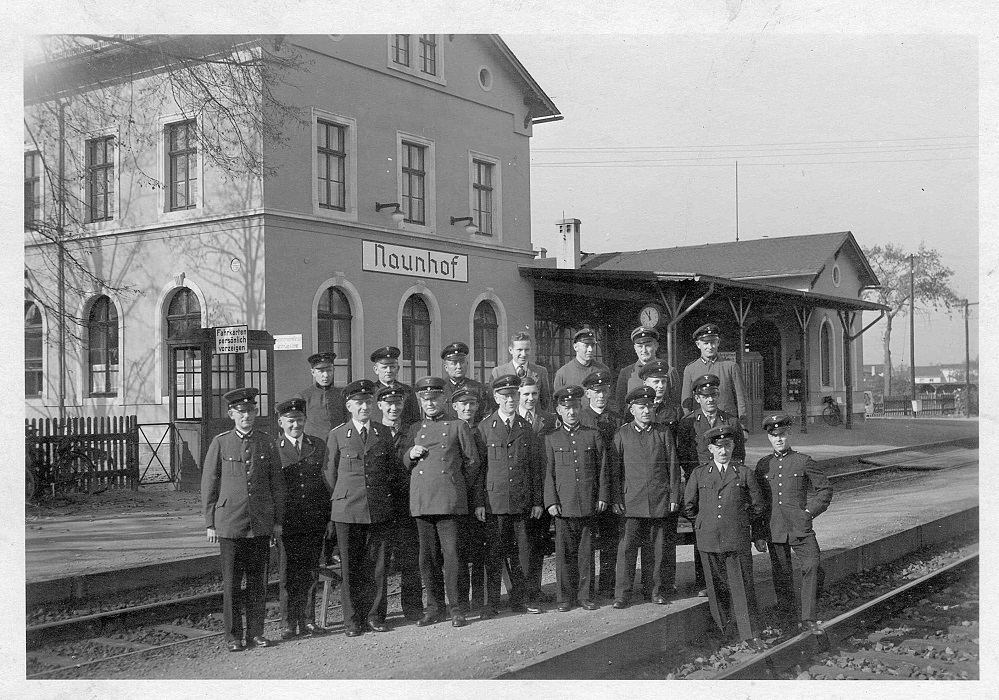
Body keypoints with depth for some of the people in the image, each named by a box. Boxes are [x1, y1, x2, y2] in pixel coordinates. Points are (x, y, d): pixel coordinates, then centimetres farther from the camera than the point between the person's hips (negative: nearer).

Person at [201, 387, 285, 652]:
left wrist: (278, 521, 7)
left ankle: (256, 632, 16)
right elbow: (209, 485, 3)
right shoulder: (220, 443, 1)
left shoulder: (266, 443, 6)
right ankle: (233, 635, 12)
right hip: (230, 523, -2)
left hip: (261, 524, 2)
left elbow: (277, 483, 10)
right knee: (232, 583, 2)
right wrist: (210, 523, 0)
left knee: (258, 581, 6)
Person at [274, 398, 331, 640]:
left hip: (314, 522, 3)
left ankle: (307, 620, 19)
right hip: (287, 522, -3)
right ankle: (288, 624, 11)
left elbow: (328, 482, 12)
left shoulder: (319, 446, 9)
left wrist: (328, 517, 7)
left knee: (310, 574, 8)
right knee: (288, 575, 2)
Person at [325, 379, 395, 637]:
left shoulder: (384, 433, 9)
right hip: (347, 510, -1)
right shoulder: (337, 435, 4)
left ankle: (374, 615, 14)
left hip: (379, 510, 2)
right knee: (350, 566, 1)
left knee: (377, 564, 3)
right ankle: (352, 620, 10)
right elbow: (331, 473, 11)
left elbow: (391, 469, 17)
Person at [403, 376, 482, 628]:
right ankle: (434, 607, 15)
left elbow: (472, 464, 8)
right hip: (421, 501, 3)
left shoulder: (458, 427, 7)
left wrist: (477, 501, 4)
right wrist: (410, 454, 0)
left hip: (449, 500, -3)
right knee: (428, 557, 6)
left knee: (451, 553, -6)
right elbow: (404, 465, 24)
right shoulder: (415, 429, 18)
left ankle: (456, 608, 1)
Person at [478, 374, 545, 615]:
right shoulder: (484, 428, 2)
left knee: (522, 550, 5)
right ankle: (492, 601, 8)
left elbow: (536, 467, 12)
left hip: (522, 502, 3)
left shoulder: (526, 428, 11)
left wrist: (537, 501, 8)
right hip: (494, 501, -2)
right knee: (494, 551, 0)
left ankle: (521, 598, 16)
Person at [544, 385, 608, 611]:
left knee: (586, 552, 5)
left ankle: (584, 595, 13)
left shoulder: (593, 435, 10)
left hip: (589, 505, 1)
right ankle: (566, 597, 10)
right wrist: (551, 501, -3)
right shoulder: (551, 439, 8)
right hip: (563, 505, -1)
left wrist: (602, 497, 3)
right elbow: (548, 473, 5)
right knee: (564, 554, 1)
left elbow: (602, 469, 10)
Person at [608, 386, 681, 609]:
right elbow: (615, 470, 4)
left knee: (657, 548, 6)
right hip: (631, 501, -2)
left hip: (660, 501, 2)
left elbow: (673, 467, 9)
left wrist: (674, 497, 4)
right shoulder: (621, 434, 4)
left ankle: (655, 590, 17)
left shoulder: (663, 434, 8)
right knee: (627, 546, -5)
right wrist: (616, 499, -1)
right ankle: (622, 594, 0)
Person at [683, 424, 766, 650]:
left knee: (742, 587, -1)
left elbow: (756, 506, 12)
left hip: (738, 540, -1)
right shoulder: (699, 474, 7)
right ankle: (722, 632, 18)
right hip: (708, 540, 1)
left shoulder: (744, 473, 4)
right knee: (716, 587, 7)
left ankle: (750, 635, 7)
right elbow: (689, 506, 16)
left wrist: (756, 535, 15)